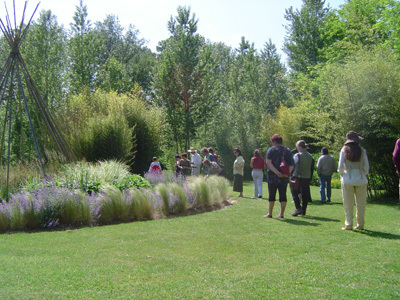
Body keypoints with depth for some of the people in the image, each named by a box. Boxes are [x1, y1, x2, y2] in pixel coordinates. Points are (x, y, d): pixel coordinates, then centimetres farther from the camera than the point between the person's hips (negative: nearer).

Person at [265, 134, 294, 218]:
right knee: (283, 195, 7)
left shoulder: (271, 150, -2)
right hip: (284, 177, 3)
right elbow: (292, 164, 2)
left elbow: (268, 163, -14)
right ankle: (282, 214, 6)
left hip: (273, 177, -3)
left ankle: (270, 213, 7)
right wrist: (288, 172, -8)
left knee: (271, 195, 3)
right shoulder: (287, 150, 10)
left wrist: (277, 172, -17)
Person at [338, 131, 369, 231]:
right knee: (361, 203, 11)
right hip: (361, 180, 1)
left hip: (348, 180, -1)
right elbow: (366, 166, 0)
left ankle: (348, 224, 6)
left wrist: (341, 174, 12)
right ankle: (360, 224, 14)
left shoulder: (344, 150, -3)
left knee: (348, 204, 5)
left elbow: (340, 166, -5)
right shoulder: (362, 150, -1)